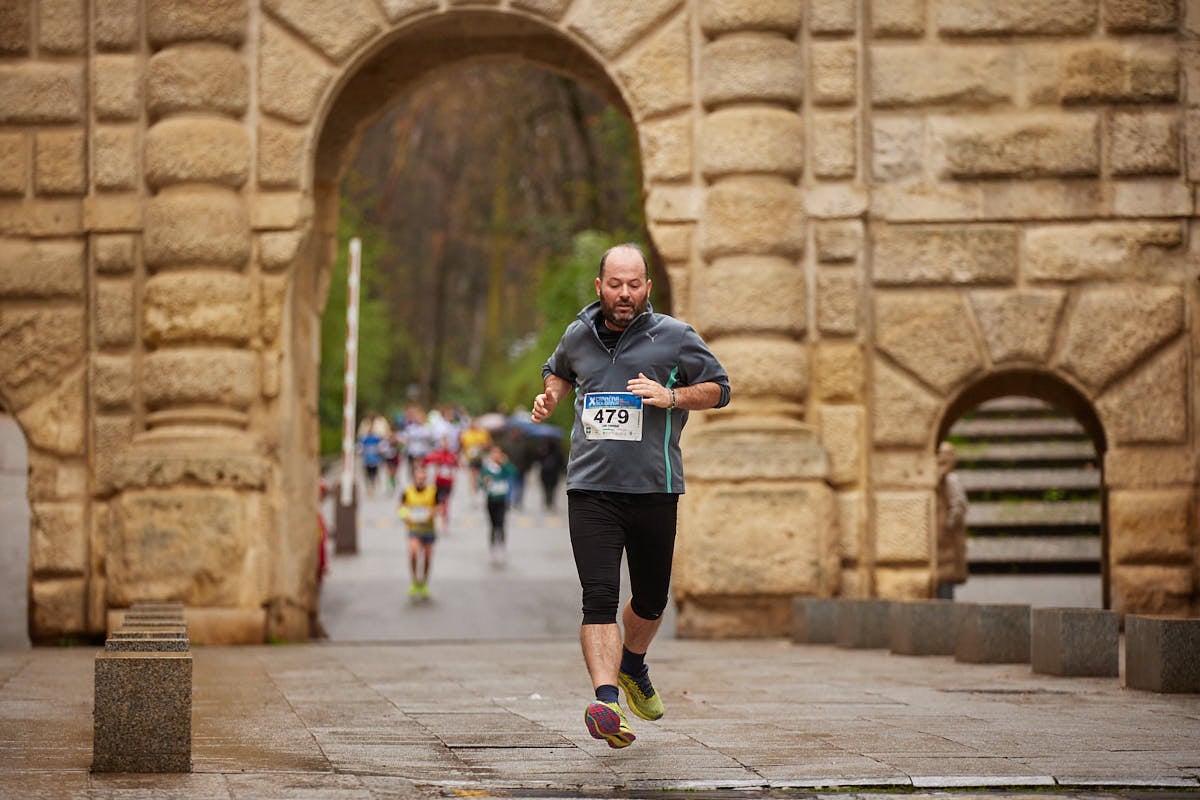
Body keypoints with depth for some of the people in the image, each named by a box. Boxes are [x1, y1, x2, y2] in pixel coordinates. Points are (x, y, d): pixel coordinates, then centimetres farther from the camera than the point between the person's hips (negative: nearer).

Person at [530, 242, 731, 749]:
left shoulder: (675, 337, 0)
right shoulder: (579, 335, 9)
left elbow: (719, 388, 4)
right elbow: (560, 371, 31)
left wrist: (670, 396, -12)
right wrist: (551, 397, 9)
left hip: (654, 488, 0)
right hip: (590, 488, 0)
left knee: (651, 600, 13)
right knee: (599, 597, -15)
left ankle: (632, 664, 44)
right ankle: (606, 701, -26)